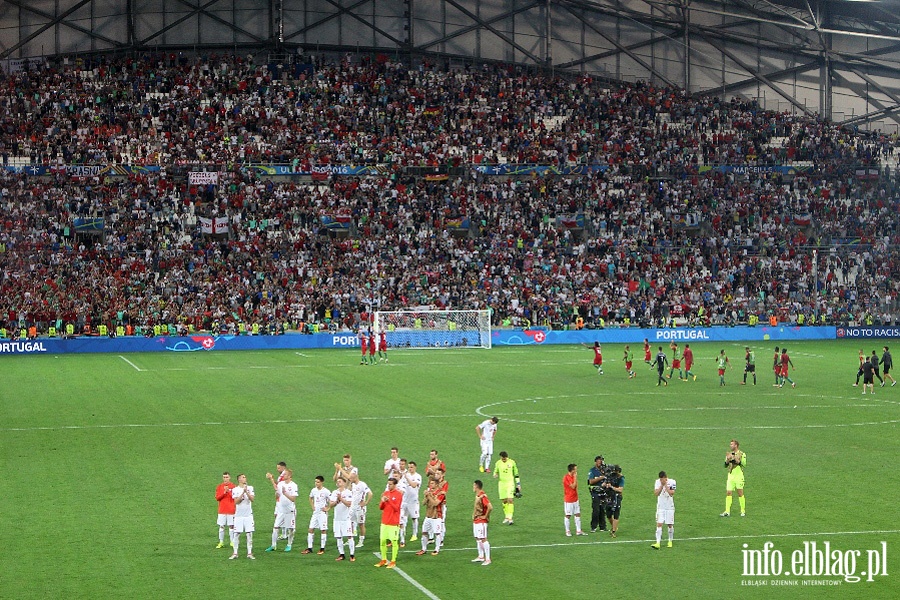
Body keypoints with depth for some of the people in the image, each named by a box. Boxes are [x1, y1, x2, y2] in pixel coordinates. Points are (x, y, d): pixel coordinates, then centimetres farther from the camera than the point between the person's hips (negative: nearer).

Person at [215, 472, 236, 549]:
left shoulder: (233, 486, 2)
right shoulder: (219, 486, 8)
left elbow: (235, 497, -5)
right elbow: (217, 498, 1)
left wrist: (228, 491, -16)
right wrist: (224, 492, -12)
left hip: (231, 510, -2)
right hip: (222, 510, 2)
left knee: (231, 526, 0)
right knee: (221, 526, 1)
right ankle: (221, 542, 7)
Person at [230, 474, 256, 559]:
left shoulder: (250, 488, 6)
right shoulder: (235, 490, 1)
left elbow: (252, 499, -7)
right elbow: (236, 502, -11)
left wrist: (246, 492, -17)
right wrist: (243, 492, -16)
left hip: (248, 514, 1)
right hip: (239, 515, -1)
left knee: (249, 534, 0)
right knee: (236, 534, -1)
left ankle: (249, 553, 6)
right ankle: (235, 553, 5)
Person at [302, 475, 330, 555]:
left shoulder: (326, 491, -12)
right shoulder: (313, 490, 5)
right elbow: (311, 498, 24)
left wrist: (327, 508, -12)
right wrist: (312, 506, 13)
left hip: (322, 513, -6)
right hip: (315, 512, 6)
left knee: (323, 530, 0)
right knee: (311, 529, 2)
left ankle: (322, 548, 8)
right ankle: (309, 548, 7)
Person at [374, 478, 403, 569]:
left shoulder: (398, 494, -8)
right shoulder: (385, 493, 10)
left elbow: (396, 508, -14)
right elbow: (381, 507, 12)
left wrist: (389, 500, -23)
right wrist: (383, 501, -9)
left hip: (393, 523, -6)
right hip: (384, 522, 6)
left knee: (394, 542, -2)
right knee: (383, 541, 8)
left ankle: (393, 561, 4)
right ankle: (384, 560, 19)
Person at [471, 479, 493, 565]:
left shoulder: (482, 496, -21)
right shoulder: (477, 495, 10)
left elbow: (490, 507, -30)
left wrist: (485, 516, -19)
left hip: (481, 521, -10)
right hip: (476, 520, 10)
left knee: (483, 539, -8)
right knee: (478, 539, 16)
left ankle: (488, 559, -5)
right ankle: (481, 556, 26)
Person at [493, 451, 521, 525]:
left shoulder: (512, 462, -2)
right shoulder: (498, 463, 3)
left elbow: (516, 474, 7)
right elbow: (495, 472, 15)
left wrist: (518, 484, 6)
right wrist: (495, 475, -10)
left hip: (510, 483, -3)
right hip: (501, 483, 3)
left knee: (510, 500, -13)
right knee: (504, 501, 5)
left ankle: (510, 518, -14)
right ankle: (506, 517, 18)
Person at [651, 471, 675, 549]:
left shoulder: (672, 482, -9)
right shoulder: (657, 482, -2)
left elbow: (672, 493, -19)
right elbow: (656, 493, -11)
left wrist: (665, 485, -21)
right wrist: (661, 485, -19)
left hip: (670, 507, -1)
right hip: (660, 507, 1)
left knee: (670, 525, 6)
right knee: (659, 524, -8)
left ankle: (670, 541, 24)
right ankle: (658, 543, -14)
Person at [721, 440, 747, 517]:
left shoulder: (742, 454, -3)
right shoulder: (729, 454, 12)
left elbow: (744, 464, -15)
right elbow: (725, 466, 9)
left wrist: (735, 459, -23)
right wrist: (727, 459, -10)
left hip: (739, 476, -4)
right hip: (730, 476, 4)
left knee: (740, 493, -1)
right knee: (728, 493, -2)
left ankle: (743, 511, 10)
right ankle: (727, 512, -1)